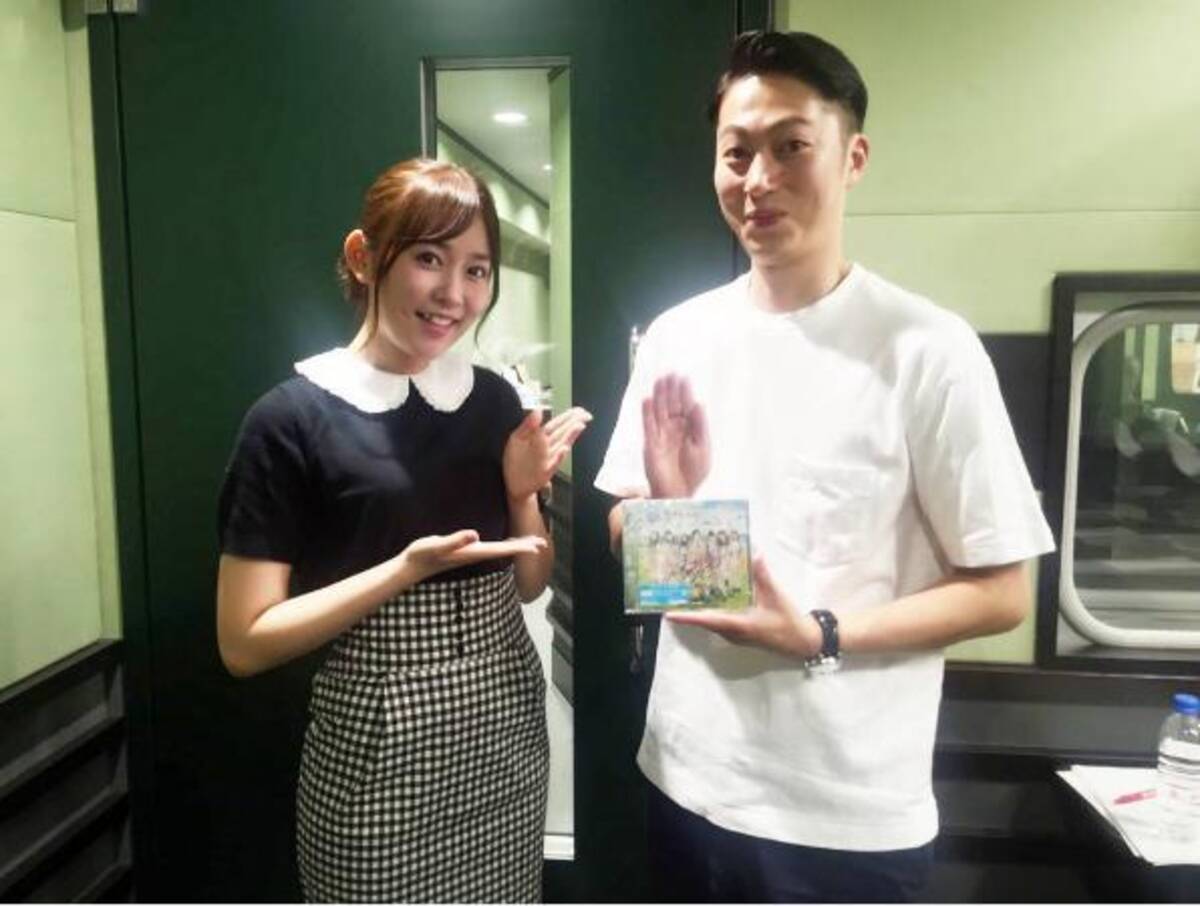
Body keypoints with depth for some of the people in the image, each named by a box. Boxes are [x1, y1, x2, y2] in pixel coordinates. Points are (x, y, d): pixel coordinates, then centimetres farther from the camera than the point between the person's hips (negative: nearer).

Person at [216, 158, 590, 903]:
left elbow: (529, 584, 9)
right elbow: (245, 641, -12)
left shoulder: (495, 399, 1)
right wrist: (410, 566, -21)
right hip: (378, 757, -4)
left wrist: (524, 492, -9)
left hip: (509, 738, 5)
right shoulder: (294, 418, -12)